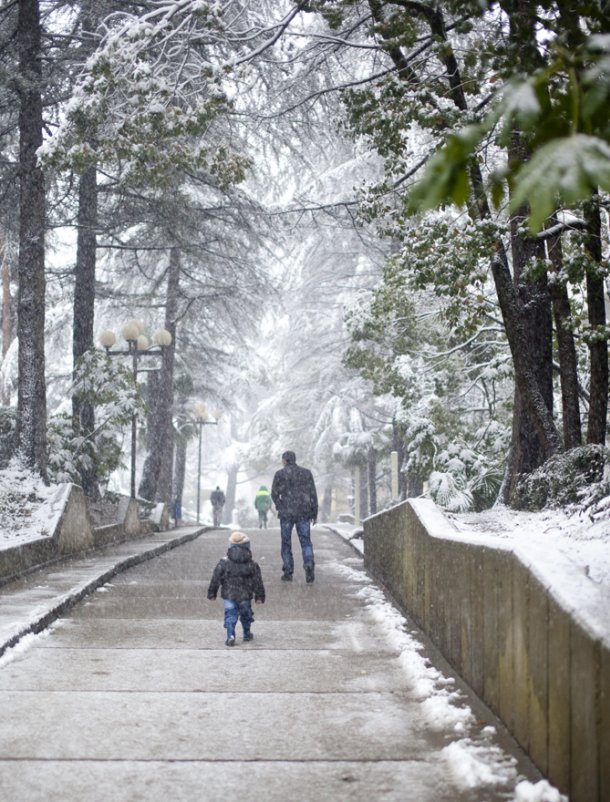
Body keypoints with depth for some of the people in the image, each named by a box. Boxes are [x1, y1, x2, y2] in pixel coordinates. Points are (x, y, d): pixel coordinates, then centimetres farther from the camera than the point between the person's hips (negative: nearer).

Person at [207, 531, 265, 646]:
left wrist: (212, 593, 9)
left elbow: (216, 579, -2)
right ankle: (247, 635, 33)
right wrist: (260, 596, 10)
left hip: (228, 595, -1)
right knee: (246, 615, 19)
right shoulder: (252, 565, -4)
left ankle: (230, 636, -12)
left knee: (230, 615, 3)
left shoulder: (224, 563, -6)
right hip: (245, 596, 1)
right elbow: (257, 582, 1)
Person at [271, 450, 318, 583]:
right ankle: (309, 565, -18)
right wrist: (314, 513, 7)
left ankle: (288, 572, 10)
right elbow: (313, 494, 2)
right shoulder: (306, 472, 5)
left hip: (286, 513, -1)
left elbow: (274, 494, -5)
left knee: (286, 542, 10)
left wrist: (280, 507, 10)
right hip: (303, 513, 1)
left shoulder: (280, 474, -1)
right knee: (306, 541, 6)